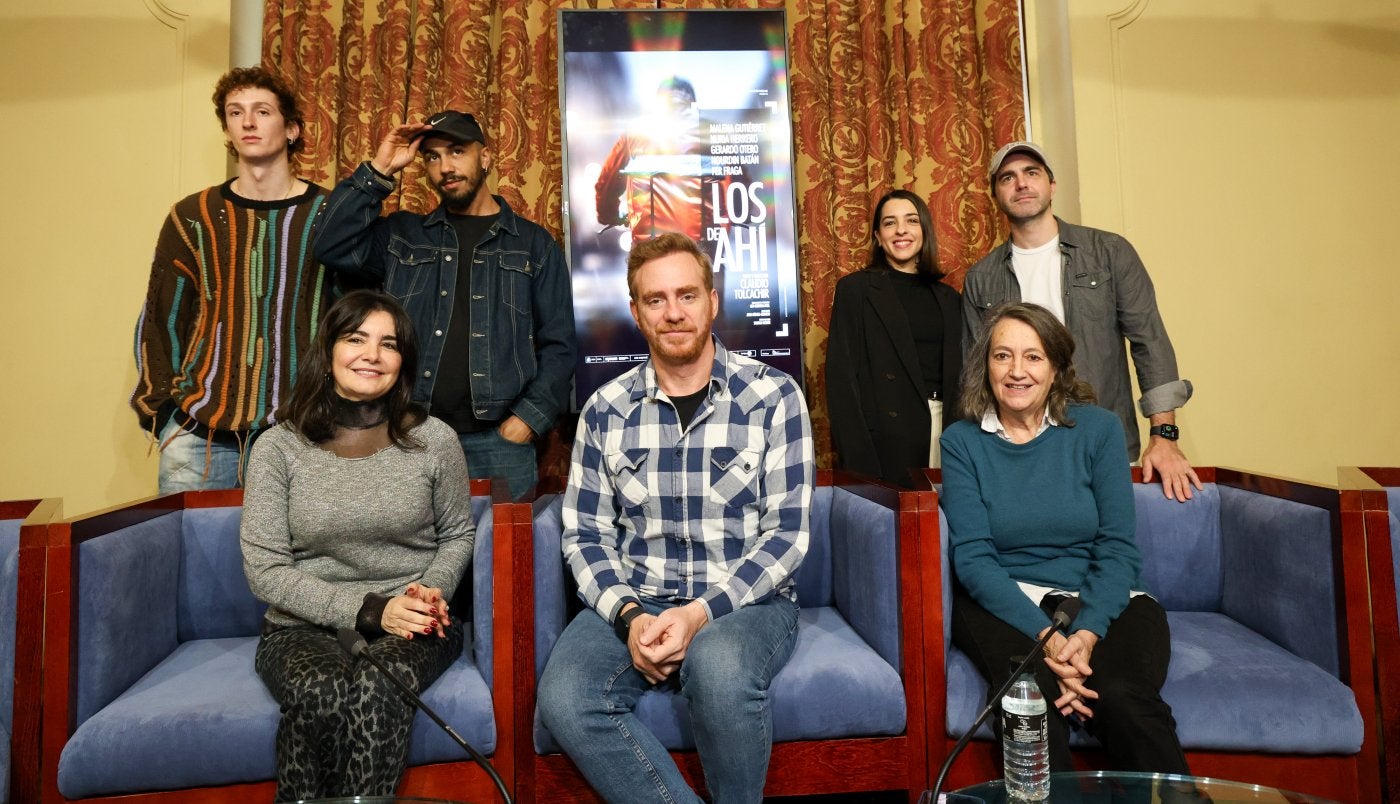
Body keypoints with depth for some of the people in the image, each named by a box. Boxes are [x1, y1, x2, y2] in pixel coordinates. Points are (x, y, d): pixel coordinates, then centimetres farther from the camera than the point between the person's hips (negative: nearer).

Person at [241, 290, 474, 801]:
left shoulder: (434, 440, 1)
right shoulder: (279, 447, -1)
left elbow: (458, 535, 13)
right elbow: (265, 569, -4)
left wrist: (432, 590, -8)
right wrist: (368, 610, -14)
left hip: (414, 626, 0)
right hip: (303, 627, 0)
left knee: (375, 688, -32)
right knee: (320, 691, -32)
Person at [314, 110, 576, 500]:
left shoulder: (534, 244, 8)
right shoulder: (402, 236, 14)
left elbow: (557, 346, 4)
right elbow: (333, 247, -3)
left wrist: (527, 420, -7)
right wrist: (378, 170, -2)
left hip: (498, 440, -1)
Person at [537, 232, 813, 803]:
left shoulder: (773, 397, -3)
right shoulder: (606, 410, 4)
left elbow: (787, 534, -6)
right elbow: (585, 535, 5)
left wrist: (701, 613, -18)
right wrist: (630, 615, -13)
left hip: (746, 601, -2)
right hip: (633, 602, 2)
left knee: (718, 664, -35)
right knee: (564, 698, -27)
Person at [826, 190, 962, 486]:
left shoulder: (947, 297, 15)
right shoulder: (855, 289, 0)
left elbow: (957, 373, 16)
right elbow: (841, 375, -7)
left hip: (945, 429, 4)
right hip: (884, 438, -4)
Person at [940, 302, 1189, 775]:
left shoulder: (1098, 428, 3)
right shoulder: (961, 441, 1)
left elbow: (1118, 547, -2)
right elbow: (972, 556, -7)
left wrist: (1086, 634, -19)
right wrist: (1045, 635, -22)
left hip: (1102, 600, 1)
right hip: (1003, 602, -1)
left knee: (1122, 697, -30)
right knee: (1035, 694, -32)